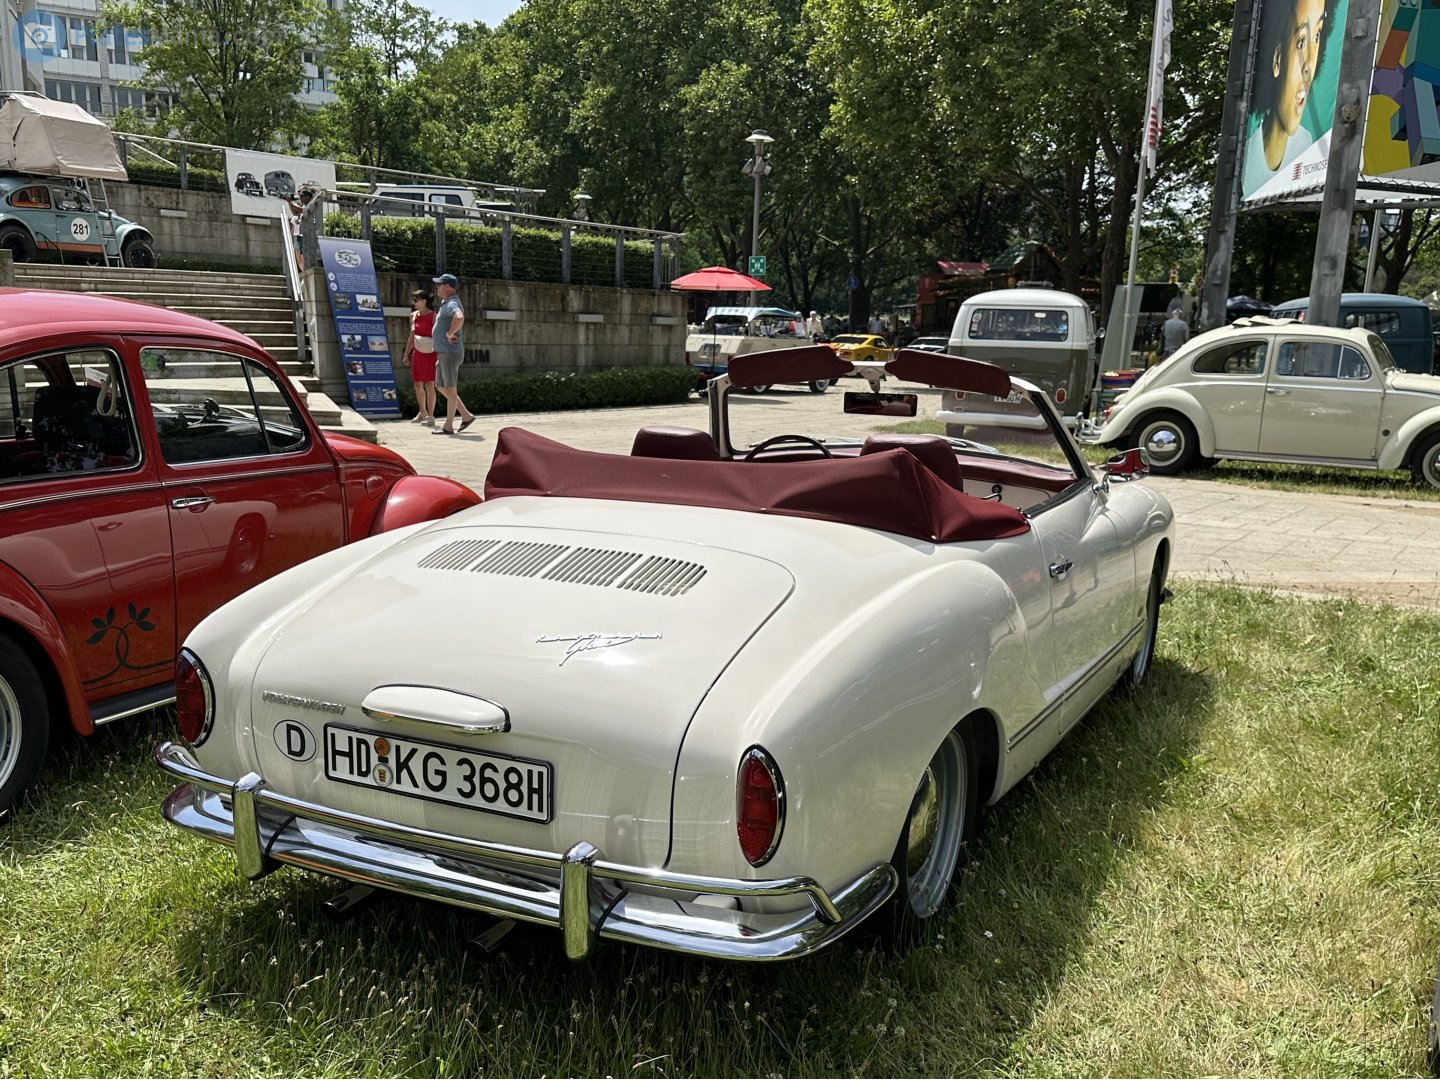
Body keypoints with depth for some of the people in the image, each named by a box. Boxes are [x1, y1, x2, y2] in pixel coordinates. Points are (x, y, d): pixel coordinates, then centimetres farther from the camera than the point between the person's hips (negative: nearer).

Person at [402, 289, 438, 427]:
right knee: (418, 385, 7)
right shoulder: (413, 316, 8)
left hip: (431, 354, -6)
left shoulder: (433, 316, -10)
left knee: (429, 384, -6)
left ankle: (430, 416, -1)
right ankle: (422, 413, 23)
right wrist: (406, 355, 16)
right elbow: (412, 337, 17)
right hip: (418, 354, 6)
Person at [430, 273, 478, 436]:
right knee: (441, 387, 15)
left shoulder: (452, 304, -16)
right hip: (444, 353, 11)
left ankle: (448, 426, 2)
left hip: (451, 353, -11)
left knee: (450, 389, -4)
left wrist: (450, 334, -26)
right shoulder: (446, 303, 17)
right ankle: (466, 415, 18)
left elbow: (459, 318, -39)